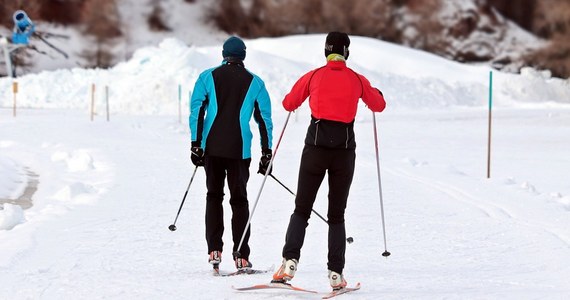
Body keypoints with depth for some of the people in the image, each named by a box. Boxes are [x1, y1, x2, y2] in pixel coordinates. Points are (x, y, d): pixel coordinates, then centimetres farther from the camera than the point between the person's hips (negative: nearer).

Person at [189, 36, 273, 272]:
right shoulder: (255, 83, 6)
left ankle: (214, 250, 1)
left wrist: (196, 144, -2)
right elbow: (264, 119, 4)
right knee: (239, 200, 6)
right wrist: (266, 153, 7)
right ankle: (241, 257, -1)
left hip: (212, 148, 0)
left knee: (214, 196, 14)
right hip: (240, 150, 0)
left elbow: (196, 110, -3)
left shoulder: (208, 77, 5)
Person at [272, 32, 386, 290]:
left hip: (316, 147, -1)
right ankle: (335, 273, 0)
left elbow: (289, 104, 13)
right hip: (345, 150, 1)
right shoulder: (357, 80, 3)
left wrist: (302, 93, 35)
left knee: (301, 210, 7)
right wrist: (375, 93, 42)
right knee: (336, 215, 9)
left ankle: (290, 259, -14)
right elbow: (379, 106, 19)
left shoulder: (313, 77, 2)